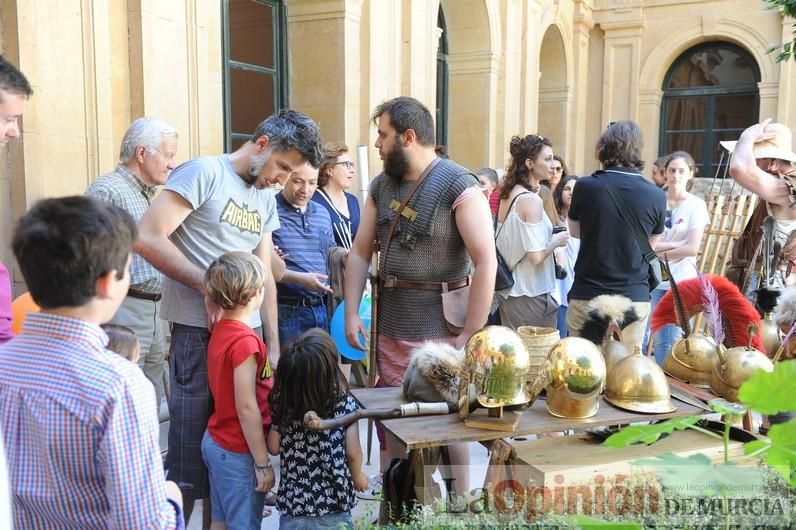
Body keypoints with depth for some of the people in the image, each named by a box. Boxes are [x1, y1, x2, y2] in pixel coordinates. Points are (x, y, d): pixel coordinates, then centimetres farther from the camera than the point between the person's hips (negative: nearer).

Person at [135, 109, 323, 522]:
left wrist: (273, 345, 11)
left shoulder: (266, 201, 15)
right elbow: (147, 237, -16)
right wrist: (209, 288, -17)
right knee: (191, 450, 0)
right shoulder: (204, 172, -8)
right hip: (199, 332, -7)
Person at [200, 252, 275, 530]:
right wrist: (263, 463, -16)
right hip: (237, 452, -8)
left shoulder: (220, 329, 1)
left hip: (215, 441, 8)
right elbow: (246, 409, -22)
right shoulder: (245, 340, -23)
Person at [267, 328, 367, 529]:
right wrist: (358, 476, 8)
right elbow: (352, 453, -12)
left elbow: (274, 447, -3)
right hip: (332, 499, -2)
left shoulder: (282, 400, -12)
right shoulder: (344, 402, -17)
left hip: (292, 498, 2)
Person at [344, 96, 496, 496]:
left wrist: (470, 335, -18)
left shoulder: (459, 187, -13)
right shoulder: (380, 186, 8)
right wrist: (351, 314, 2)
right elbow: (359, 254, 11)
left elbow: (486, 263, -17)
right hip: (389, 325, 6)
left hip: (439, 328, -6)